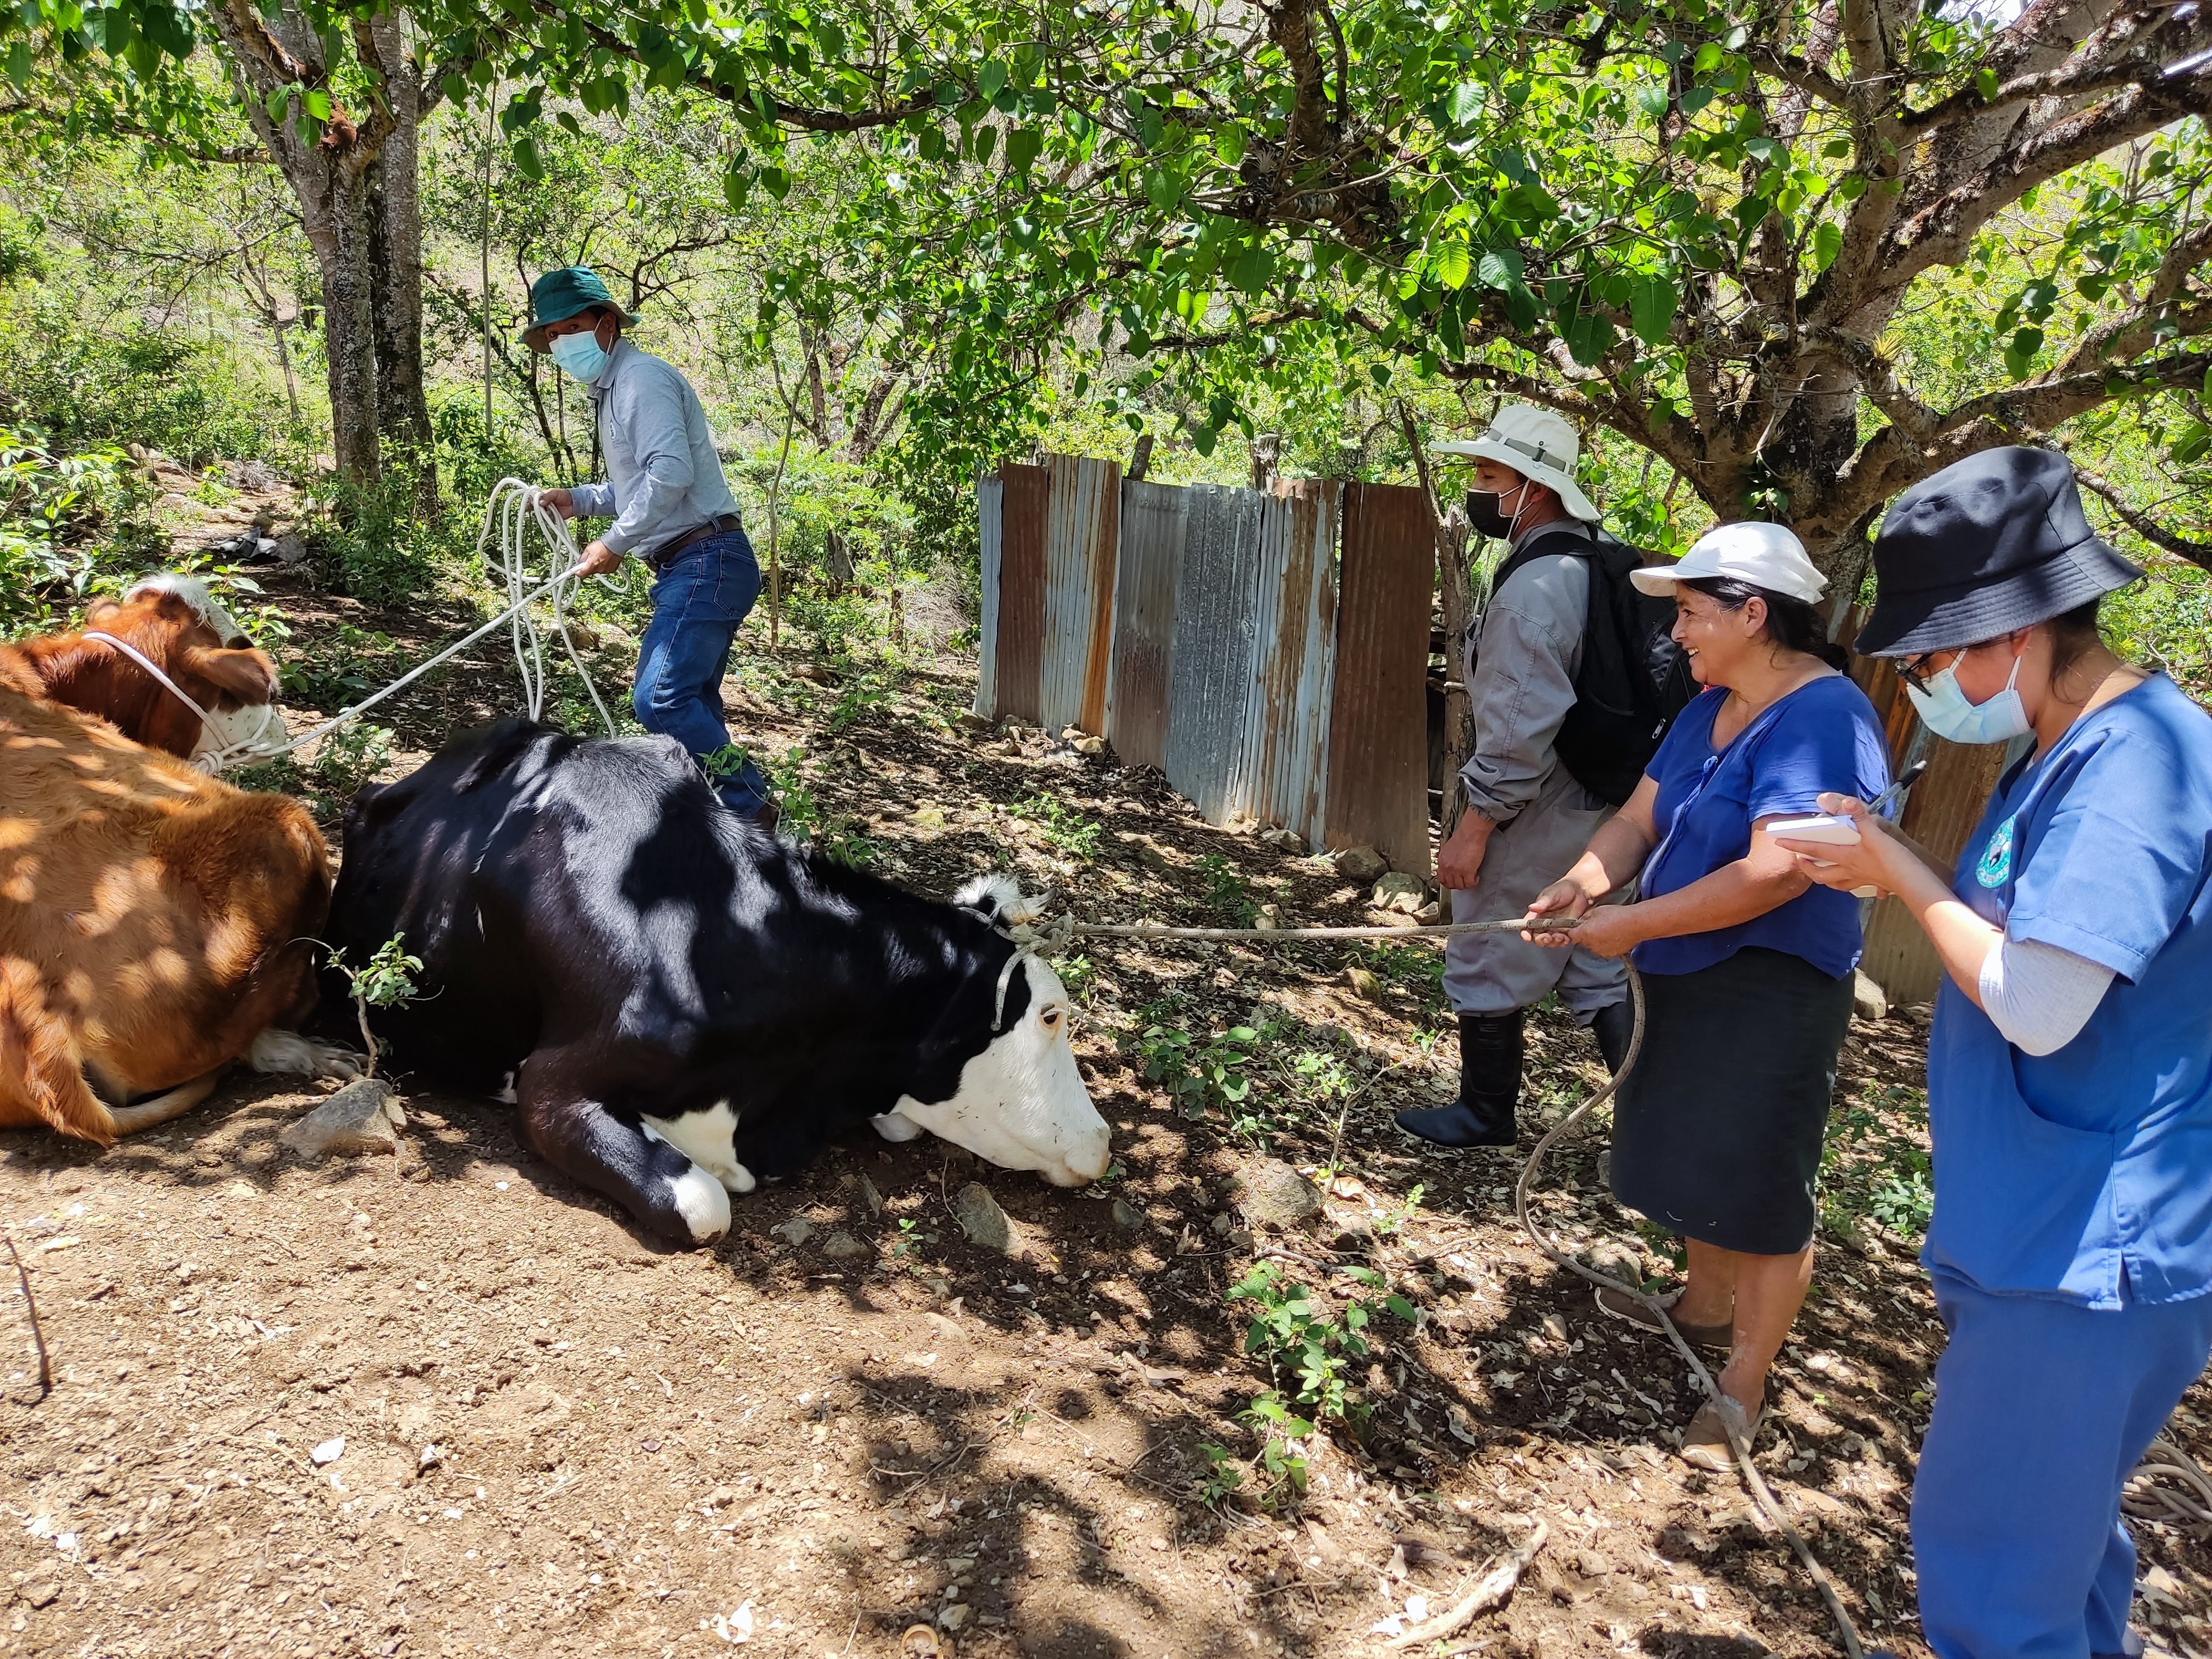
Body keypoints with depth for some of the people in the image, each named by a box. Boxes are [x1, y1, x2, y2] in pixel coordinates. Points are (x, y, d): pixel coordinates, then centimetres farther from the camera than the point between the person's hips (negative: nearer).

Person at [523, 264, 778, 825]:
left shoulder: (642, 377, -8)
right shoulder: (612, 390, 24)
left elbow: (671, 472, -22)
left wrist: (615, 543, -16)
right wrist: (579, 499, 16)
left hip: (706, 562, -11)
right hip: (689, 567, 11)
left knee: (659, 699, -18)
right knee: (692, 705, 11)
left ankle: (750, 805, -10)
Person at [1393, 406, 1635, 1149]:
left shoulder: (1534, 589, -22)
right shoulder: (1593, 564, 8)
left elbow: (1521, 728, -25)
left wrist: (1473, 827, -19)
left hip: (1534, 819, -9)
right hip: (1597, 811, 9)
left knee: (1489, 970, 8)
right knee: (1599, 970, 16)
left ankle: (1484, 1115, 24)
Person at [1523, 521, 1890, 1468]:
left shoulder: (1823, 718, -21)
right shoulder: (1712, 708, 7)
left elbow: (1776, 873, -30)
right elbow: (1642, 815, 7)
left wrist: (1633, 924, -23)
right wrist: (1586, 882, -14)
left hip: (1769, 993, -9)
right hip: (1687, 977, 9)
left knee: (1759, 1186, 3)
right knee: (1697, 1158, 22)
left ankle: (1743, 1384, 17)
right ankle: (1704, 1307, 43)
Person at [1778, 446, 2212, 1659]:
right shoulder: (2060, 755, 9)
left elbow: (2038, 1004, -26)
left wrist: (1909, 872, -15)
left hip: (2087, 1252, -10)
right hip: (2049, 1234, 10)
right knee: (2053, 1519, 26)